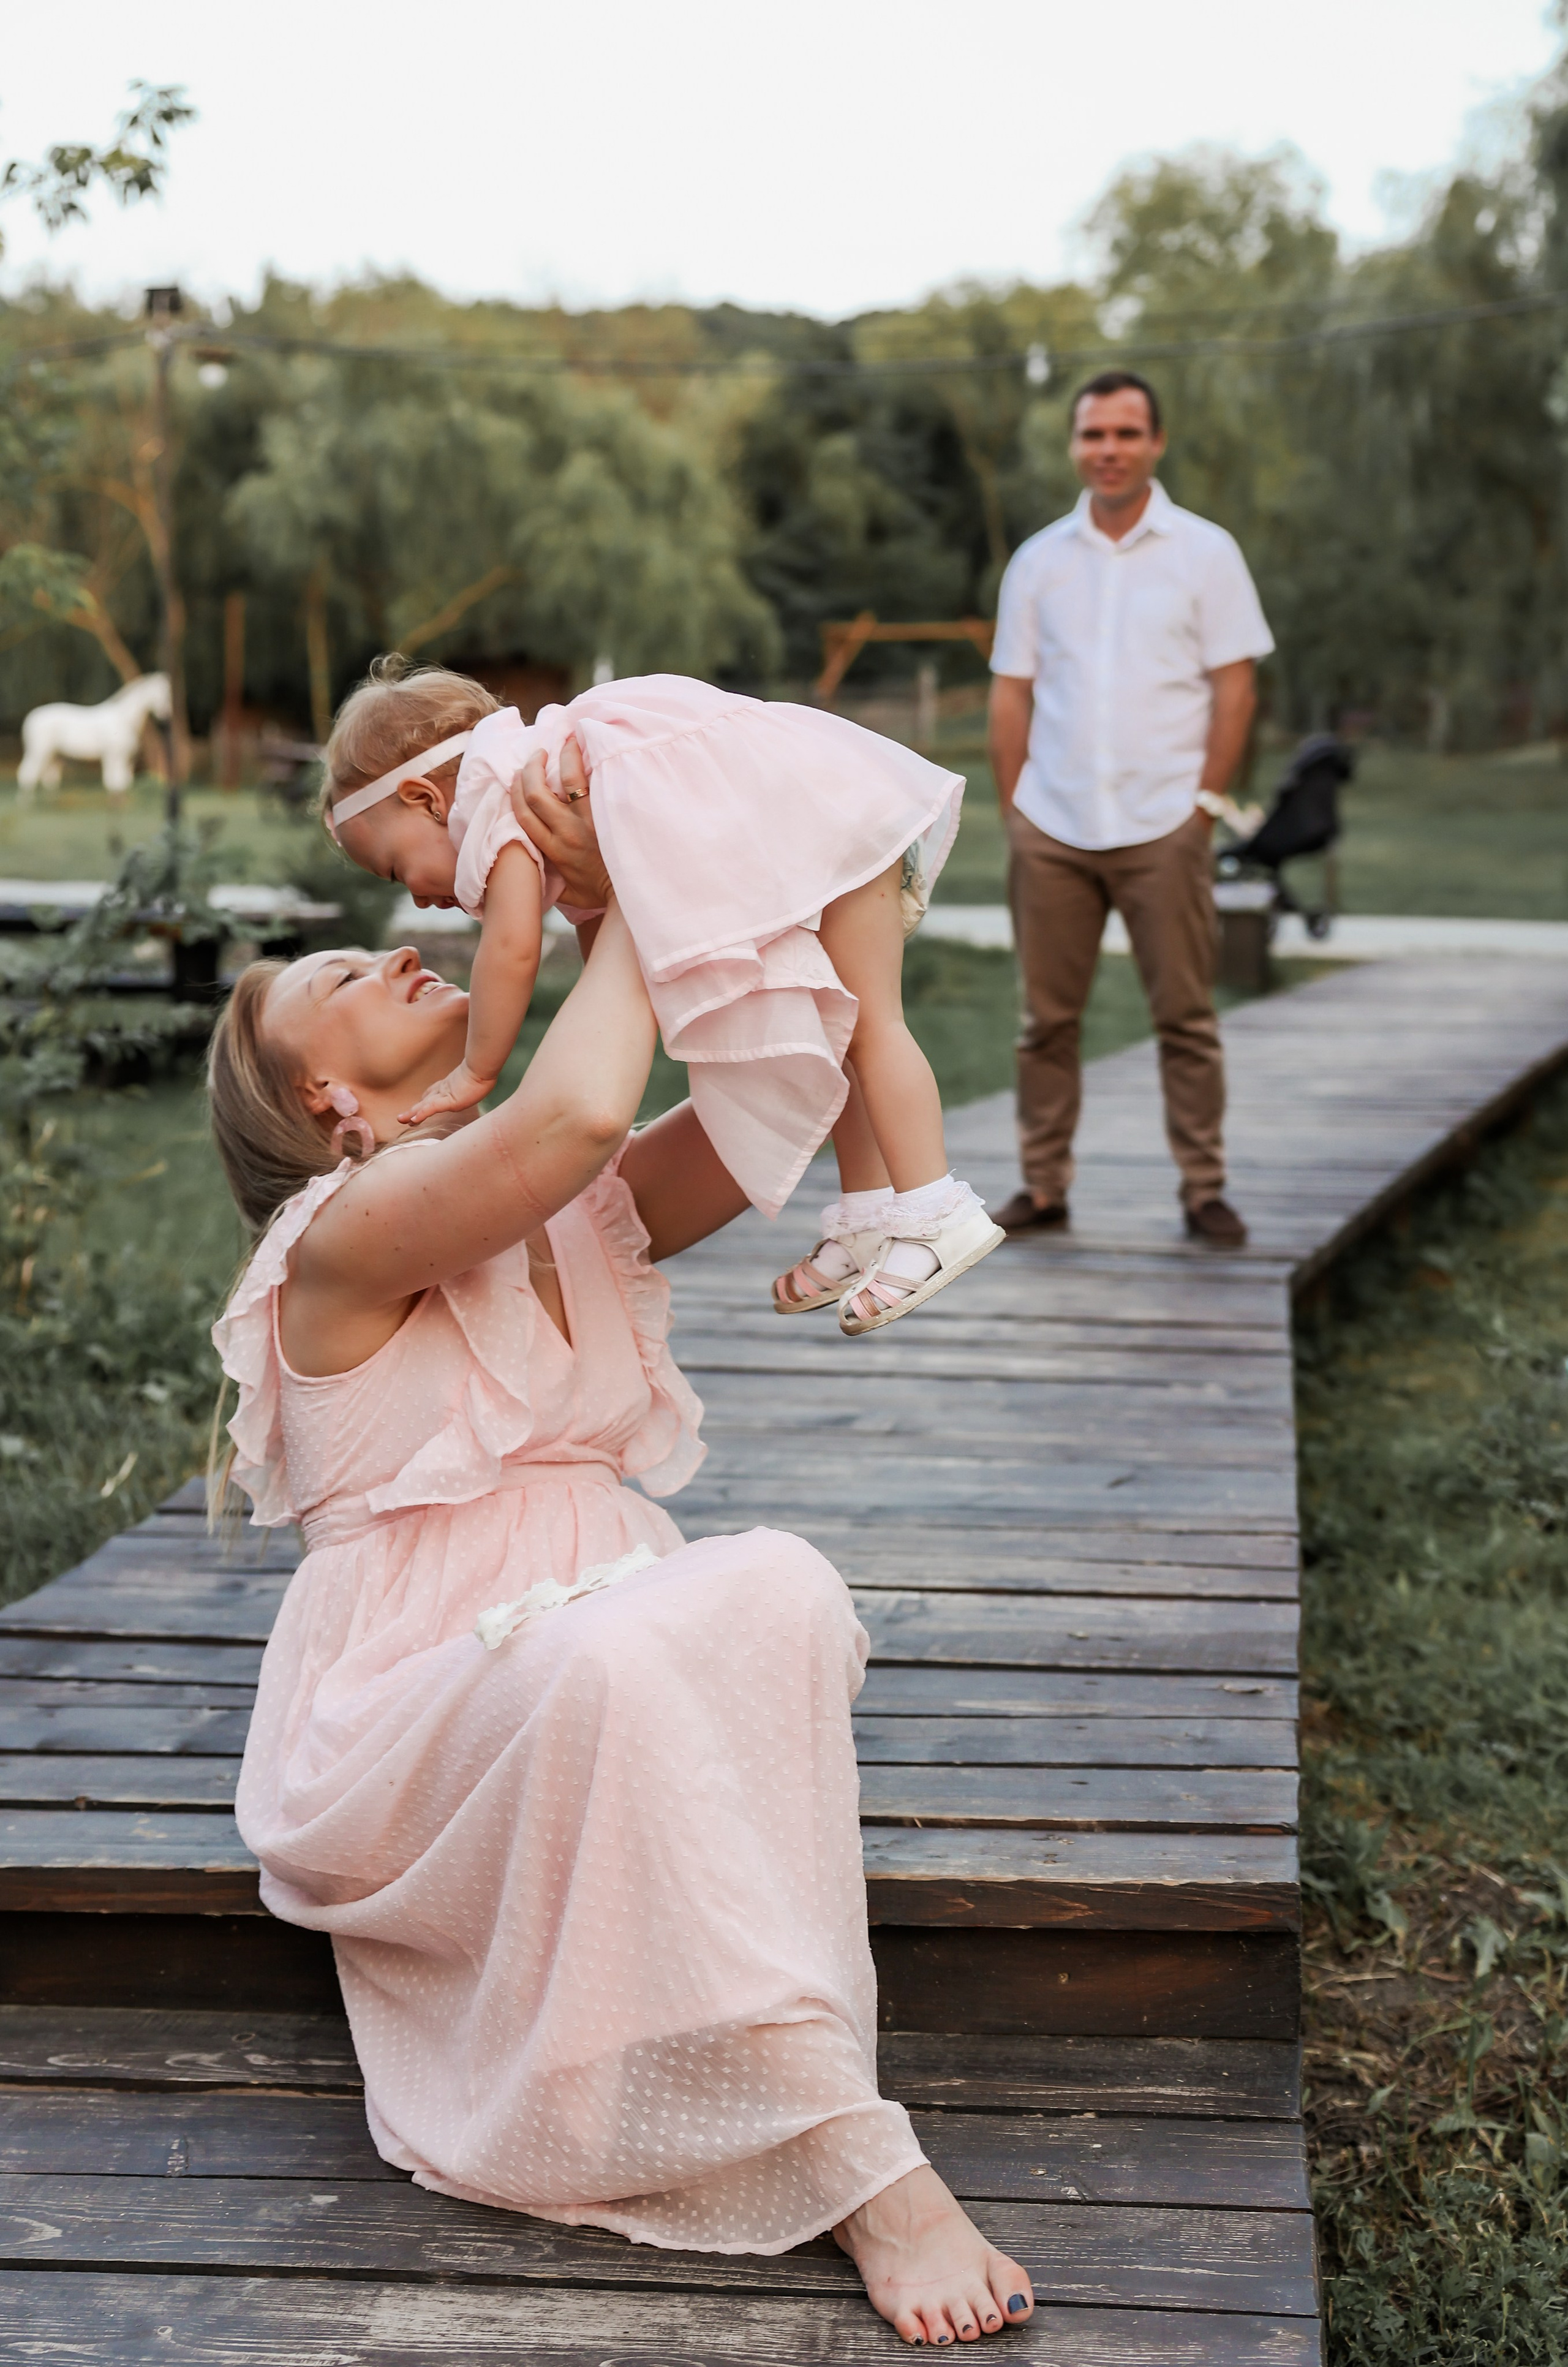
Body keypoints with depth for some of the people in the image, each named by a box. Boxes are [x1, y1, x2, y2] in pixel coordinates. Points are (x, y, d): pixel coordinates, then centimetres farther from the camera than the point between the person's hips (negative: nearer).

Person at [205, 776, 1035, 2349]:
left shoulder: (592, 1209, 16)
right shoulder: (344, 1237, -8)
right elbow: (574, 1113, -26)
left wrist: (621, 912, -1)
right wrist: (627, 910, -8)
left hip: (609, 1656, 6)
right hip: (415, 1690, -6)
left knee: (779, 1587, -29)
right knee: (612, 1661, -40)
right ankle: (857, 2165, -38)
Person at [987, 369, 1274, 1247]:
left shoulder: (1205, 552, 4)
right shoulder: (1039, 560, 11)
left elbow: (1235, 684, 2)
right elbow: (1013, 691, 12)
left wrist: (1207, 800, -4)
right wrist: (1013, 806, 5)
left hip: (1162, 827, -2)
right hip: (1052, 829, 2)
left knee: (1186, 1017, -1)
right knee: (1048, 1017, 4)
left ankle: (1205, 1190, 6)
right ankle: (1045, 1187, 12)